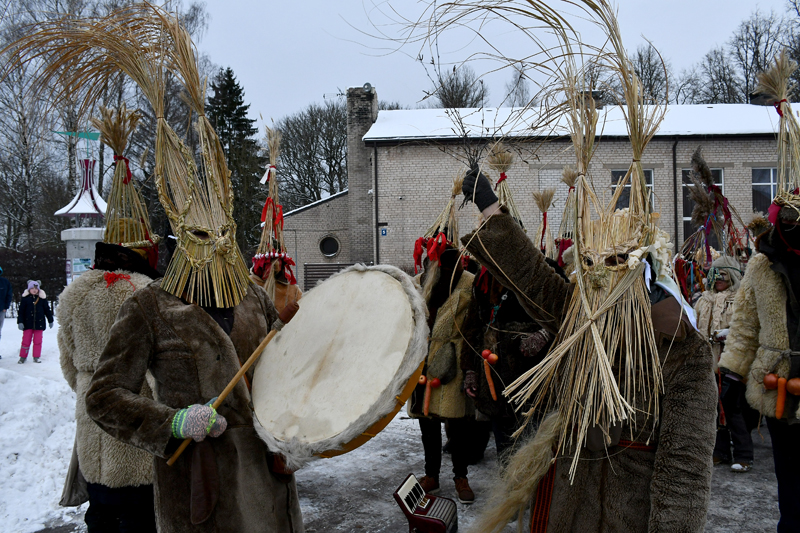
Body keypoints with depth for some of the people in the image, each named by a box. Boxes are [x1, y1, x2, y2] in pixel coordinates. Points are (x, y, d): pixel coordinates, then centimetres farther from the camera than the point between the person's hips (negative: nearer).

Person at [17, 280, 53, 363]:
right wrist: (20, 322, -6)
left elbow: (47, 310, 11)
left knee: (38, 341, 5)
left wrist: (50, 320, 13)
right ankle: (23, 357, 13)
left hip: (39, 323, 1)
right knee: (26, 340, 1)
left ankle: (36, 357, 14)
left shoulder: (42, 298, 3)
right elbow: (21, 311, 0)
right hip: (28, 323, -1)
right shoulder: (25, 298, -1)